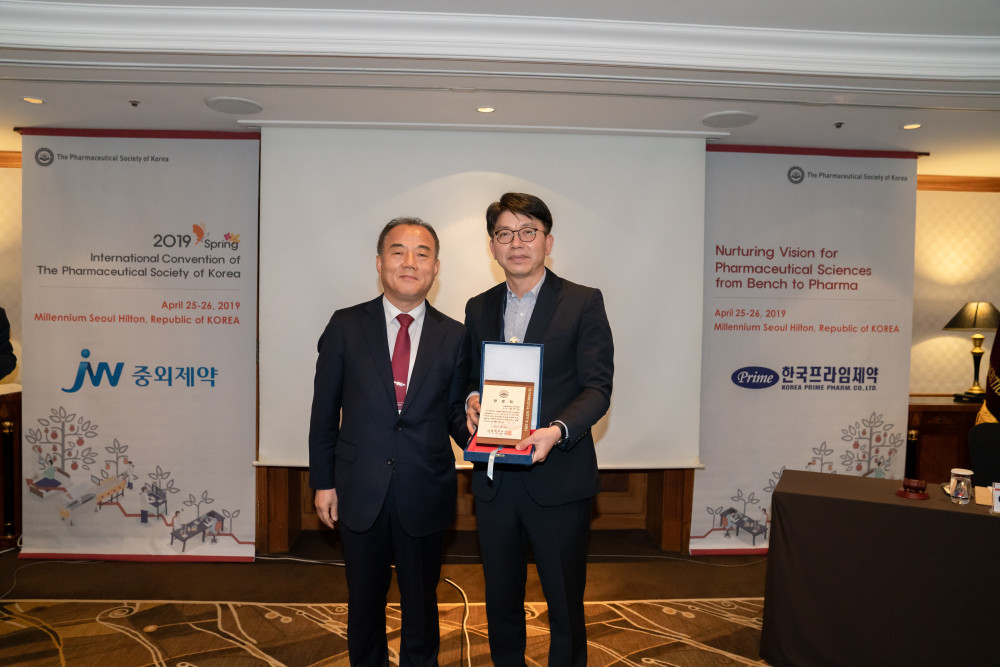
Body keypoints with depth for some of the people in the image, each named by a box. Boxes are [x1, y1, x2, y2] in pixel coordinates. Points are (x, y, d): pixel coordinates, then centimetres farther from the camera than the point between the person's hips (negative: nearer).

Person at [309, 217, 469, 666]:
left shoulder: (454, 337, -1)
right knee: (364, 600, 19)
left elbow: (455, 412, 2)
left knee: (421, 602, 17)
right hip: (360, 492, 0)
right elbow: (325, 410, 1)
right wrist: (323, 481, 0)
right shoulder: (346, 326, -2)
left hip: (425, 495, 0)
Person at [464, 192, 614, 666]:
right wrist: (471, 401, -7)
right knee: (501, 603, 19)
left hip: (558, 478, -4)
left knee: (565, 607, 10)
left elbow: (597, 388, -10)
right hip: (494, 480, 4)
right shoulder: (478, 309, 10)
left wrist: (557, 430, -27)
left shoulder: (584, 303, -4)